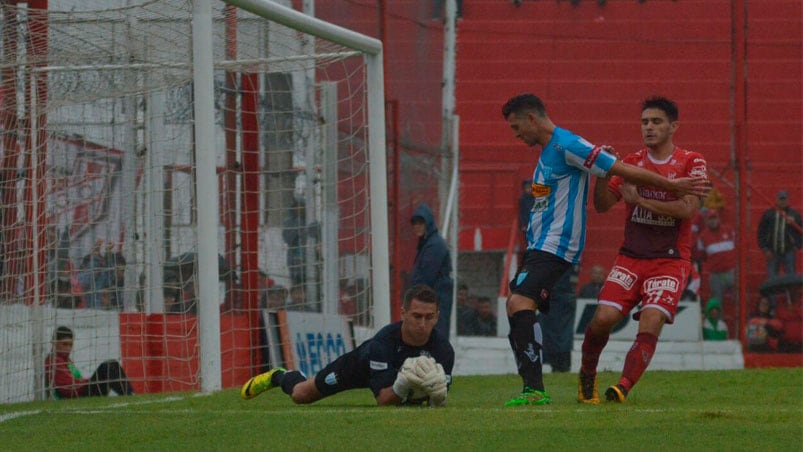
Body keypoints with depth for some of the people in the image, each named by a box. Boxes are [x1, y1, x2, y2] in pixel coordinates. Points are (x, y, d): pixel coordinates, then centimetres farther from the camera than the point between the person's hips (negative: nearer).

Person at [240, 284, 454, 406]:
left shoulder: (442, 348, -39)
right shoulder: (383, 341, -47)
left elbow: (439, 404, -37)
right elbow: (382, 399, -45)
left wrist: (438, 395, -61)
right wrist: (401, 385, -67)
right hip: (362, 363, -3)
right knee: (300, 395, 17)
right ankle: (280, 377, 54)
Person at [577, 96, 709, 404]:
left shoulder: (691, 162, -1)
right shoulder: (633, 162, 9)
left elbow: (688, 208, -15)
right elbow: (602, 205, 6)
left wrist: (639, 199, -15)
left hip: (671, 260, -3)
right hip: (631, 257, 3)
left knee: (650, 324, -21)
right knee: (604, 318, -13)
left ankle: (623, 387, -27)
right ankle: (587, 373, 11)